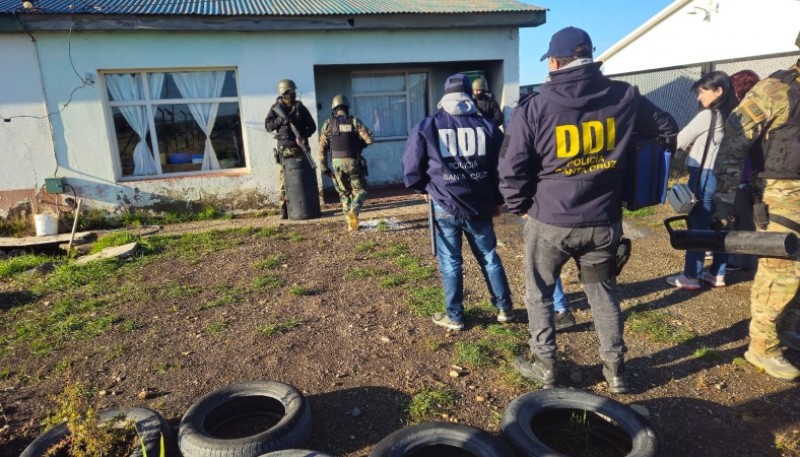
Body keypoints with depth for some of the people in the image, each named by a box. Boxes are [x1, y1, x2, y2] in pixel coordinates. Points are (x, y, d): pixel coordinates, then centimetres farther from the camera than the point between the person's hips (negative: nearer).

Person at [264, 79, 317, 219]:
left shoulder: (300, 107, 8)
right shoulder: (276, 108, 4)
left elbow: (312, 126, 7)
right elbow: (268, 126, -1)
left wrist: (304, 135, -11)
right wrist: (280, 120, -18)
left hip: (300, 147, 2)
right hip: (285, 148, -2)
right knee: (285, 179, -4)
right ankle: (284, 208, 1)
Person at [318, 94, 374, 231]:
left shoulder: (328, 124, 6)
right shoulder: (354, 121, 2)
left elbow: (322, 148, 2)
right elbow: (369, 139, -6)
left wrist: (325, 168, 7)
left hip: (337, 163, 2)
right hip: (353, 162, -2)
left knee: (344, 194, 16)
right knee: (360, 190, 11)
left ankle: (351, 223, 12)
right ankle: (353, 211, -18)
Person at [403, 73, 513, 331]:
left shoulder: (426, 128, -3)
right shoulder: (488, 127, 3)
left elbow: (411, 169, -1)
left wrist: (427, 189, 17)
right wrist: (498, 201, 16)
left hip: (445, 207, -2)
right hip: (480, 206, 3)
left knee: (450, 263, 9)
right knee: (489, 258, 16)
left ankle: (454, 317, 18)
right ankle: (504, 309, 26)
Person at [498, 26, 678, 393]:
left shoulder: (533, 108, -10)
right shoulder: (624, 97, -1)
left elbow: (511, 169, -8)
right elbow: (668, 131, 15)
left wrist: (520, 207, 7)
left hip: (549, 222, -3)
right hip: (604, 221, 3)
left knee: (539, 293, 16)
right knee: (603, 292, 20)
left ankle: (544, 365, 27)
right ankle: (615, 368, 30)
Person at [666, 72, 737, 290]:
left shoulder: (707, 115, -10)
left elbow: (681, 140, -4)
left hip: (705, 177, -7)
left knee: (697, 227, -2)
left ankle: (690, 277, 4)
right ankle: (718, 274, 21)